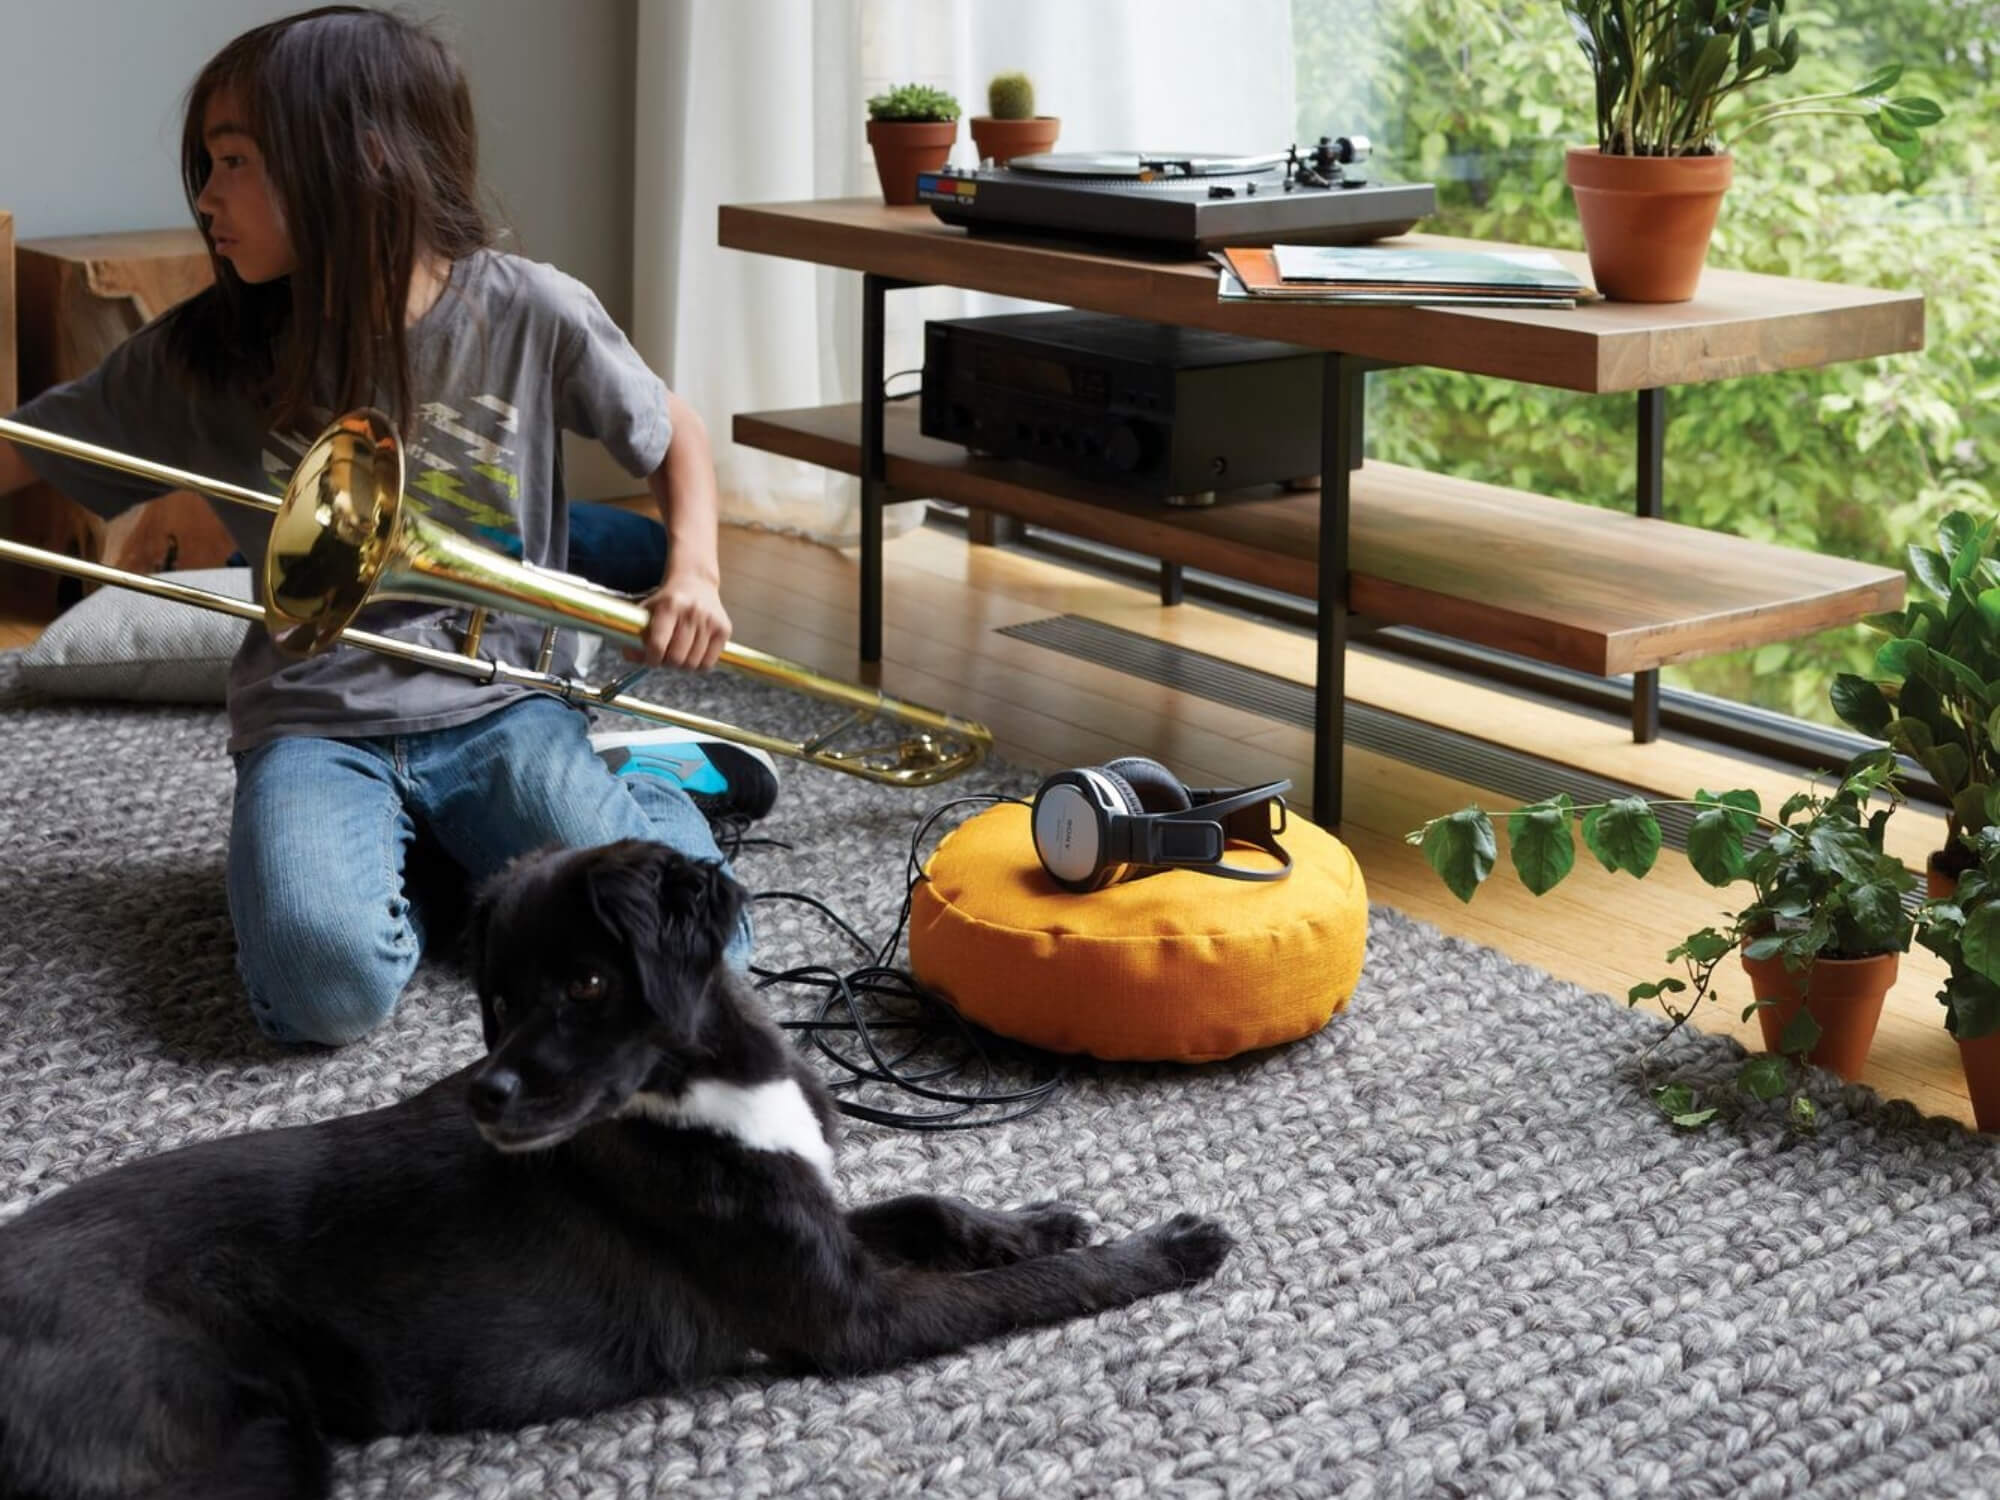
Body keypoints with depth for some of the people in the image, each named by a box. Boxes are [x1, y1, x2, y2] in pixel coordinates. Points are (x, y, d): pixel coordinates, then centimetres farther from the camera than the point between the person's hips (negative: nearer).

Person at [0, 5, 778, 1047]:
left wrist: (694, 571, -8)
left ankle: (641, 778, 13)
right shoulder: (202, 355, -2)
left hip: (496, 708, -1)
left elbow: (672, 436, 9)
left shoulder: (530, 315, -6)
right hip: (313, 725, 1)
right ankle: (411, 857, 7)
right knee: (326, 985, -29)